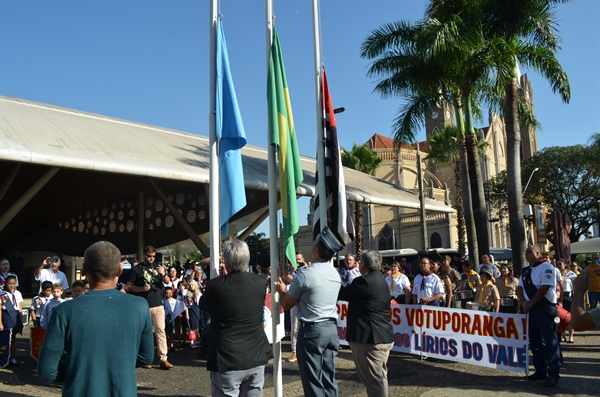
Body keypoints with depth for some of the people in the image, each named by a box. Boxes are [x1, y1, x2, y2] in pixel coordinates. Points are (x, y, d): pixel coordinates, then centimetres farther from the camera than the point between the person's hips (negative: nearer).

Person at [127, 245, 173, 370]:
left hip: (158, 305, 2)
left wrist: (163, 274, -15)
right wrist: (142, 288, -17)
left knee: (161, 331, -3)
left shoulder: (157, 267, 11)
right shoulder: (136, 269, 1)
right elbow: (129, 286, -1)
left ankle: (163, 360, -3)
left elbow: (168, 282, 6)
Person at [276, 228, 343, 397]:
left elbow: (287, 304, -4)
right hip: (331, 328, 7)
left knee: (313, 381, 2)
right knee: (329, 379, 13)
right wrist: (292, 284, 30)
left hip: (311, 330, -7)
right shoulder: (336, 274, 5)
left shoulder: (304, 274, -15)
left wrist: (281, 290, 17)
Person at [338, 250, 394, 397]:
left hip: (369, 338, -10)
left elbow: (341, 294, -11)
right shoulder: (380, 279, 12)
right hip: (384, 336, 10)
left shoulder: (365, 281, -19)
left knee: (373, 380, -2)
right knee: (380, 377, 20)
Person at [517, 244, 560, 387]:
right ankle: (541, 370, 22)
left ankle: (553, 374, 1)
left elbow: (544, 288, -17)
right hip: (532, 310, 8)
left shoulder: (546, 267, -9)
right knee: (535, 341, 12)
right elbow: (519, 288, 13)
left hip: (546, 308, -8)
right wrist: (523, 302, -6)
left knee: (550, 341, -4)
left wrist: (530, 303, -12)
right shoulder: (525, 271, 15)